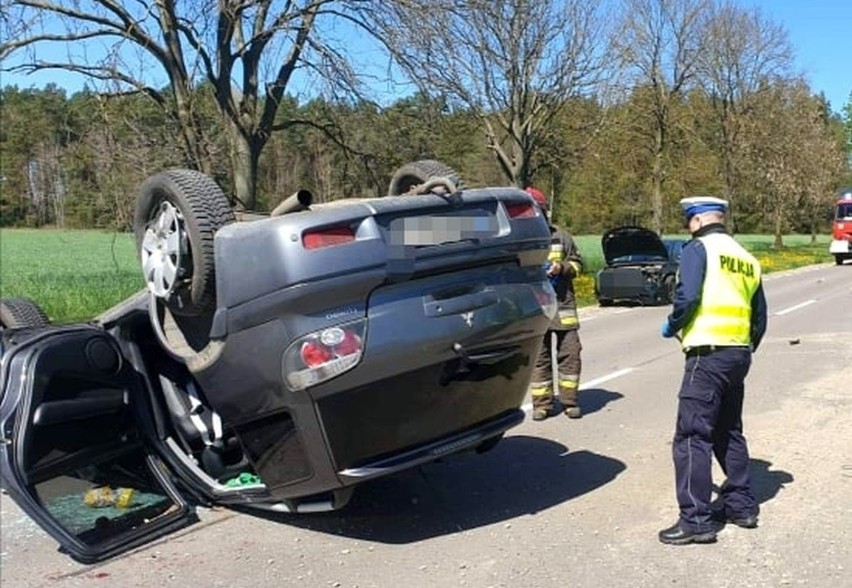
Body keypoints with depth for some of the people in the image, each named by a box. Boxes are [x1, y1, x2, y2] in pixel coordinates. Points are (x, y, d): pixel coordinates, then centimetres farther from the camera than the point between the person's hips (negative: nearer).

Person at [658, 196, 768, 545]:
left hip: (708, 353, -8)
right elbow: (759, 317, 19)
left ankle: (696, 520, -4)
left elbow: (688, 295, -20)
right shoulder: (747, 259, 17)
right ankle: (741, 505, 29)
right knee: (729, 432, 21)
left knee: (692, 437, -5)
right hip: (739, 354, 9)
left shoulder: (699, 248, -6)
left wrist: (672, 326, -3)